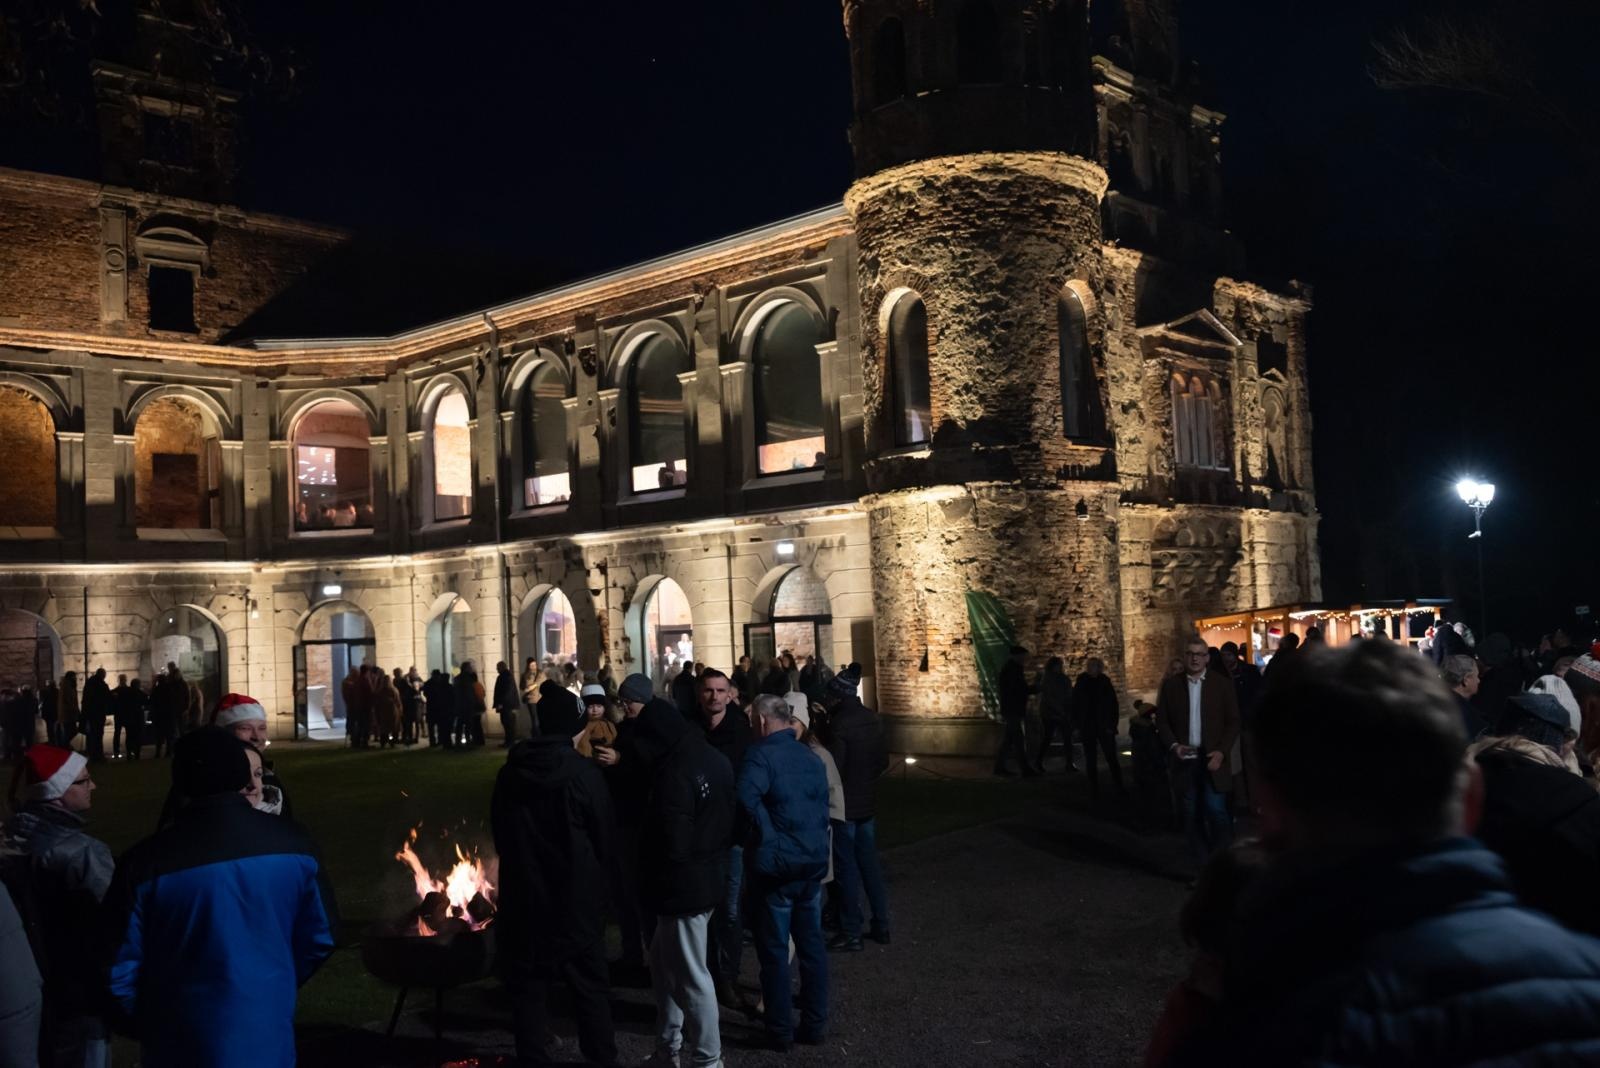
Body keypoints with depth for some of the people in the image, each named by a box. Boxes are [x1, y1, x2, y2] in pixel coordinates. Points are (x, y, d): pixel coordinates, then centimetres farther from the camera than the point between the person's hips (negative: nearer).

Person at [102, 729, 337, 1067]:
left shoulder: (147, 861, -16)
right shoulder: (291, 842, -9)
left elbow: (121, 972, -9)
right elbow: (319, 938, 1)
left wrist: (145, 1026, 11)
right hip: (268, 1039, 2)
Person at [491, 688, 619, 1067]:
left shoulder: (510, 771, -3)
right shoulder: (584, 773, -15)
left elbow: (499, 830, 10)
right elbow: (606, 837, -6)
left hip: (523, 897, 3)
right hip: (576, 899, -3)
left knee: (528, 987, 12)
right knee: (591, 989, 8)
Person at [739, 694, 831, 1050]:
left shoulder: (761, 754, -13)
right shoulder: (811, 756, 11)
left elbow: (747, 796, -30)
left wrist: (764, 837, -19)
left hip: (776, 864, -6)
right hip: (814, 861, 6)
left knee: (774, 949, 5)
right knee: (811, 944, 14)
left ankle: (780, 1031, 12)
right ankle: (814, 1025, 21)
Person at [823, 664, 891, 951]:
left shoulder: (839, 724, -20)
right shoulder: (872, 719, 3)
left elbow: (834, 768, -19)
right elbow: (883, 761, 10)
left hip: (844, 806, -7)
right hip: (868, 803, 7)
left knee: (847, 869, 2)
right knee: (869, 863, 16)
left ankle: (851, 933, 8)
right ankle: (881, 925, 22)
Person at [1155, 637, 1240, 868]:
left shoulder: (1222, 684, 2)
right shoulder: (1171, 685, 6)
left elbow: (1233, 721, 1)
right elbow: (1162, 721, 8)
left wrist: (1221, 751, -10)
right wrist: (1173, 746, -8)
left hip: (1212, 759, -2)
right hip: (1185, 760, 2)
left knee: (1216, 811, -10)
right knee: (1192, 815, 5)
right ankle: (1204, 867, 13)